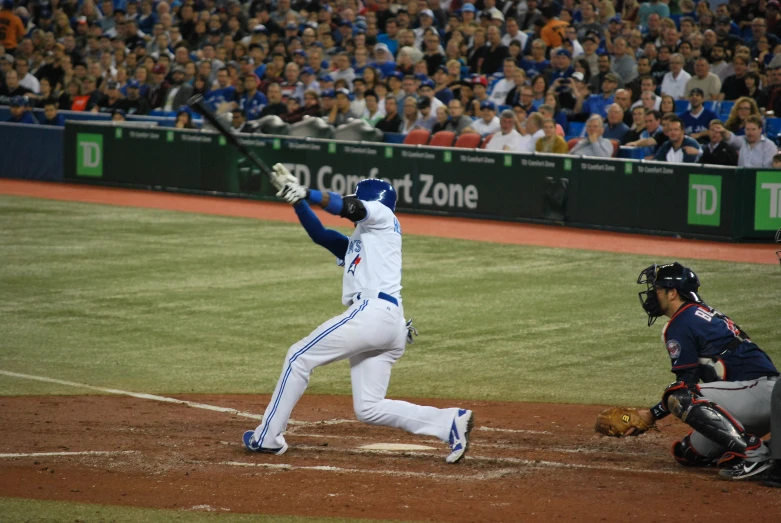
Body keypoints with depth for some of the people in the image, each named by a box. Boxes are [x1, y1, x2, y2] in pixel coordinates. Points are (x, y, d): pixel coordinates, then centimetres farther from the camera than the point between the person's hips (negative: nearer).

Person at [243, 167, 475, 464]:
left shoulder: (383, 216, 10)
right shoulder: (353, 244, 33)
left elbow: (346, 207, -7)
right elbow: (319, 233, 25)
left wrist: (306, 193, -13)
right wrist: (296, 197, 16)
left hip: (374, 310, -9)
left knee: (299, 357, -3)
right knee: (369, 408, 4)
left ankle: (268, 438, -1)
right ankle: (451, 423, -5)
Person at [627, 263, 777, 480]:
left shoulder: (679, 325, -7)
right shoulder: (707, 314, 23)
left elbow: (686, 384, -10)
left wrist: (654, 414, 1)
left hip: (755, 391, -9)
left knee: (679, 398, -24)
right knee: (688, 454, 16)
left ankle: (752, 452, -28)